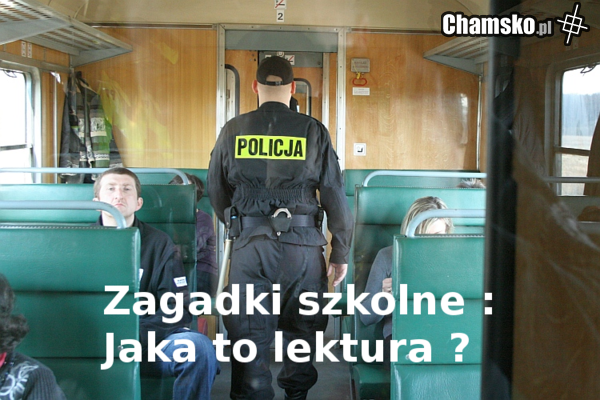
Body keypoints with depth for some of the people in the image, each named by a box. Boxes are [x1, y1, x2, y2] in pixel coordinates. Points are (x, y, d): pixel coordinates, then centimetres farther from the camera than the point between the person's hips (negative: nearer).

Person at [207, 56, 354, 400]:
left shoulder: (233, 130, 4)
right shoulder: (313, 131, 1)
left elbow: (216, 191, 13)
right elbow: (335, 196, 1)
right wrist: (341, 254, 9)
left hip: (250, 243, 0)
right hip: (303, 244, 0)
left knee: (249, 332, 5)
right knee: (302, 329, 16)